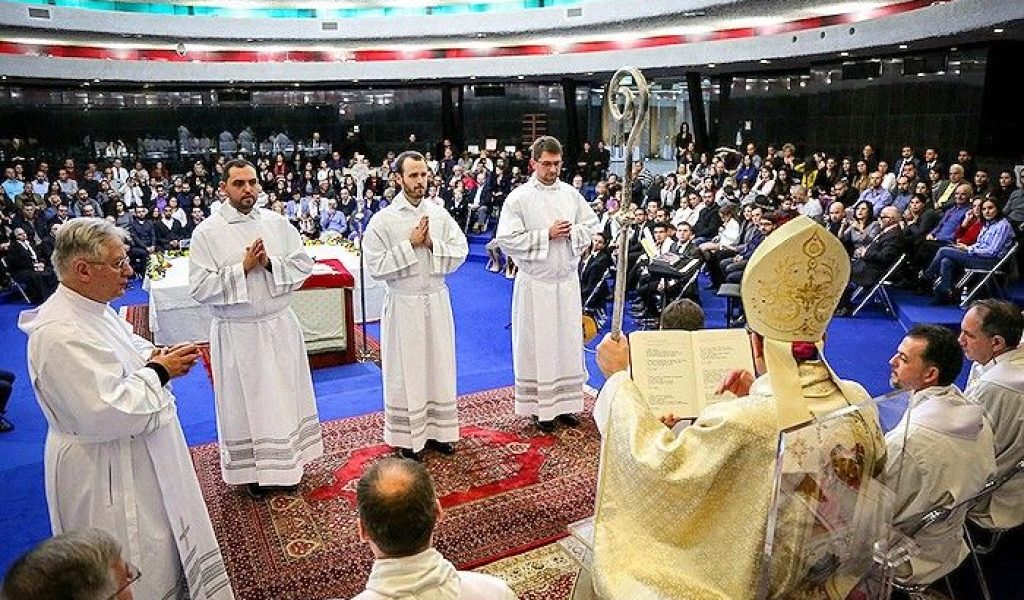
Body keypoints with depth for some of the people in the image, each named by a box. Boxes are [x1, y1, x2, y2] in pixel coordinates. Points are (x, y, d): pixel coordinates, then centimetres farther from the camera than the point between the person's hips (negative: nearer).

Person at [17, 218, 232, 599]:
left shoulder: (92, 307, 2)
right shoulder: (60, 335, -28)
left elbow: (124, 351, 19)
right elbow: (109, 412, -31)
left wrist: (157, 356, -2)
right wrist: (159, 372, -20)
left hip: (137, 457, 10)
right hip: (106, 476, -10)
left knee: (162, 547, 25)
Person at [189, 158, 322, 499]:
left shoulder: (277, 223, 2)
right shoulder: (207, 232, -8)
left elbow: (304, 266, 1)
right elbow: (200, 288, -12)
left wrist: (270, 264, -15)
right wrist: (243, 268, -18)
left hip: (280, 327, 3)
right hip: (238, 333, -3)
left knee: (286, 396, 14)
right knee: (246, 401, 8)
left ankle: (286, 463, 32)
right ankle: (253, 469, 26)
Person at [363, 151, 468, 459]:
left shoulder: (439, 214, 2)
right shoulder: (382, 220, -8)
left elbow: (460, 251, 1)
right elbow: (376, 267, -12)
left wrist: (432, 244, -14)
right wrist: (409, 245, -16)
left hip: (437, 301, 4)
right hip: (403, 304, -3)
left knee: (439, 365, 12)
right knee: (405, 369, 5)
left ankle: (437, 429, 27)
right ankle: (406, 436, 19)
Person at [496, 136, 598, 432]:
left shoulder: (571, 194, 6)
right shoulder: (518, 198, -7)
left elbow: (592, 225, 13)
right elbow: (507, 240, -13)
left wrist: (572, 233, -8)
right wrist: (547, 235, -16)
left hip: (567, 280, 5)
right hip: (535, 282, -4)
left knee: (568, 341, 11)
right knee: (537, 344, 3)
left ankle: (564, 402, 24)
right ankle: (539, 406, 15)